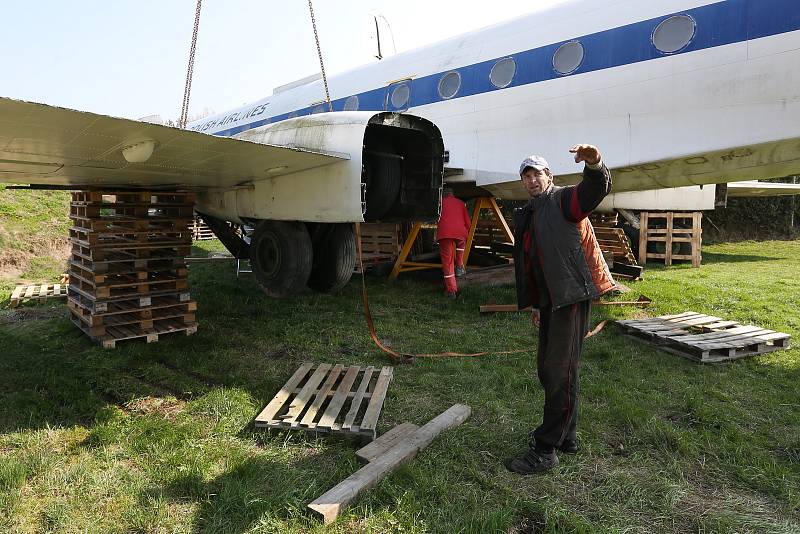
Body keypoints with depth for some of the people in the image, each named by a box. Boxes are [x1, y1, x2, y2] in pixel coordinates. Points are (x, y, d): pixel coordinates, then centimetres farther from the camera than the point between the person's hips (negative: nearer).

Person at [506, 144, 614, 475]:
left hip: (572, 296, -9)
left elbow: (596, 189, -26)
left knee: (559, 372, -7)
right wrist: (535, 304, 24)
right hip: (551, 301, 9)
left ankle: (545, 450, 0)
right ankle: (565, 435, 30)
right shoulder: (527, 217, 20)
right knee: (547, 368, 15)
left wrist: (594, 164, -48)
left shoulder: (564, 200, -4)